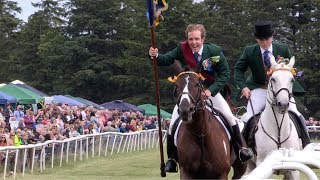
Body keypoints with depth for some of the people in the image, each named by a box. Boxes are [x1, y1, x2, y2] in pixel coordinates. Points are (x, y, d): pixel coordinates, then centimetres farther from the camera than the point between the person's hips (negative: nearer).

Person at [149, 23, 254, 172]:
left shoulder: (215, 51, -18)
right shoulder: (182, 49, -15)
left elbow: (225, 74, -11)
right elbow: (166, 60, -4)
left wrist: (211, 90, -22)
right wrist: (155, 56, -27)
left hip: (210, 90, -1)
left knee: (230, 117, -12)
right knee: (173, 124, -5)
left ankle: (241, 149, 7)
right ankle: (171, 158, 11)